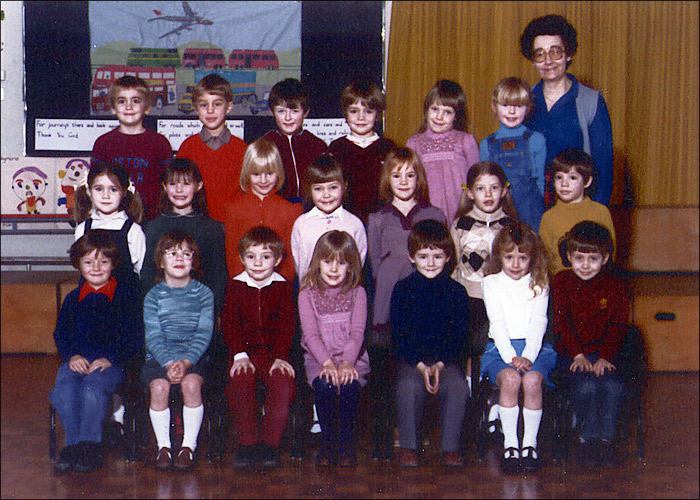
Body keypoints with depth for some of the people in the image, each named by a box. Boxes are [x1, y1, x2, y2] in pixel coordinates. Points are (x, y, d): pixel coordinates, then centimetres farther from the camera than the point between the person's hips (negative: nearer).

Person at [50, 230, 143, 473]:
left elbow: (134, 336, 2)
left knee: (93, 389, -35)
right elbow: (61, 334, 16)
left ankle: (89, 447, -27)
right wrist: (72, 355, -6)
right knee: (63, 389, -29)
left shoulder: (126, 296, 7)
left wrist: (110, 358, -12)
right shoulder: (73, 299, 20)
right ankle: (74, 445, -21)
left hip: (111, 363, -4)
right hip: (77, 361, 4)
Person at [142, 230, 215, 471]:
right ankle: (163, 446, -14)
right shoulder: (153, 296, 6)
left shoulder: (204, 294, 6)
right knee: (159, 386, -29)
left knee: (191, 383, -31)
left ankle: (189, 445, -18)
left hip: (194, 357, 0)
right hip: (159, 358, 1)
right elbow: (153, 336, -3)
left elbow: (204, 334, -3)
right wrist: (169, 363, -20)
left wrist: (185, 362, -19)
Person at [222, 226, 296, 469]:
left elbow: (286, 326, 3)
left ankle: (270, 444, -15)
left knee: (283, 382, -30)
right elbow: (229, 324, 2)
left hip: (274, 353, 0)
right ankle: (247, 443, -16)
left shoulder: (283, 286, 8)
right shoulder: (235, 286, 8)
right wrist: (240, 355, -12)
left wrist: (281, 357, -11)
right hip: (245, 353, 0)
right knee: (239, 381, -31)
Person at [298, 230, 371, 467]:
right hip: (317, 358, 0)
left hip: (352, 358, 0)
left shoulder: (357, 293, 6)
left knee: (350, 385, -32)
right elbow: (310, 333, -6)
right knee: (325, 385, -32)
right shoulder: (307, 293, 4)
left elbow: (357, 332, -4)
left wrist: (347, 362, -22)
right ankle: (328, 442, -12)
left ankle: (345, 443, -13)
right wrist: (327, 362, -22)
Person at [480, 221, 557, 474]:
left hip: (534, 346, 1)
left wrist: (528, 356, -15)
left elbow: (538, 322, 1)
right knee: (510, 379, -32)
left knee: (532, 380, -31)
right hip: (501, 347, 0)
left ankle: (530, 444, -21)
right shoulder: (491, 283, 10)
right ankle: (510, 445, -25)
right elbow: (497, 322, -1)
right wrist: (511, 357, -15)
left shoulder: (539, 284, 13)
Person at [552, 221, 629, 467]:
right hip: (571, 353, -1)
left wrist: (605, 356, -13)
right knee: (586, 385, -29)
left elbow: (618, 326, 1)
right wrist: (578, 355, -14)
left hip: (605, 352, 1)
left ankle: (605, 440, -16)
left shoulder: (616, 285, 7)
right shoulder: (561, 283, 5)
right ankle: (589, 440, -16)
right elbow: (561, 323, -2)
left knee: (613, 385, -27)